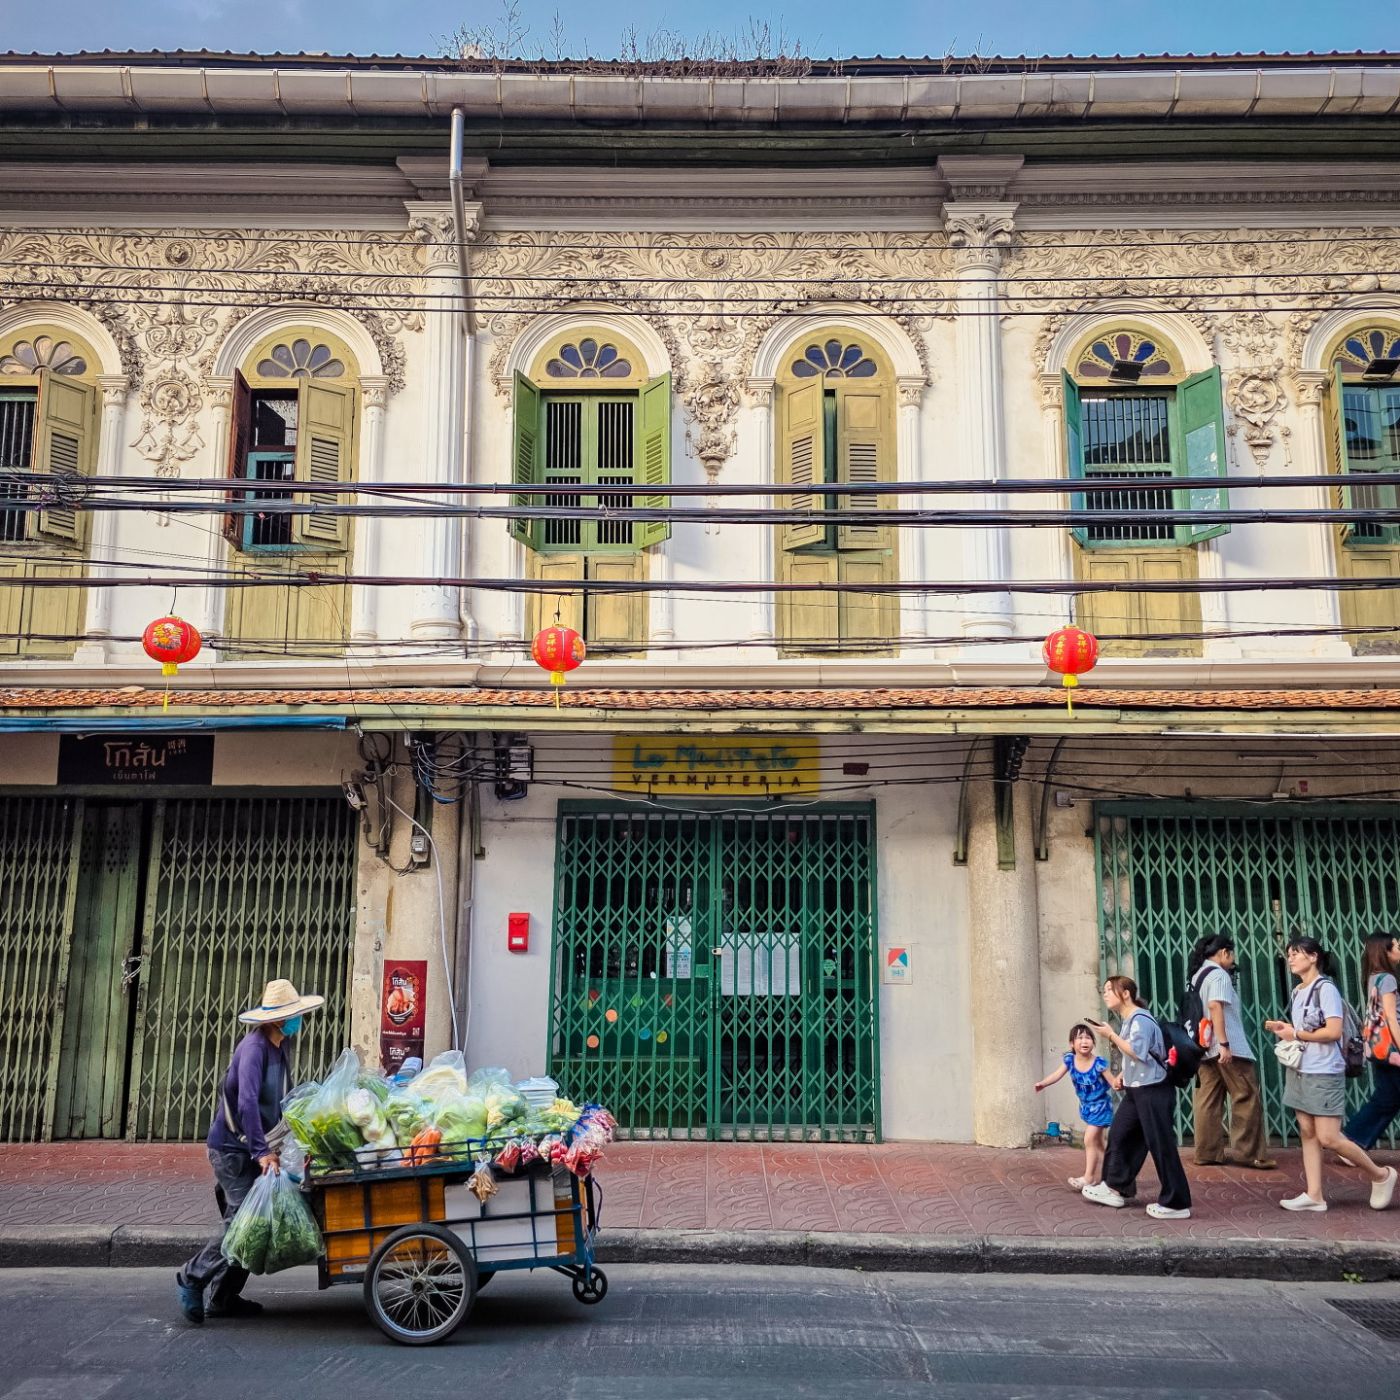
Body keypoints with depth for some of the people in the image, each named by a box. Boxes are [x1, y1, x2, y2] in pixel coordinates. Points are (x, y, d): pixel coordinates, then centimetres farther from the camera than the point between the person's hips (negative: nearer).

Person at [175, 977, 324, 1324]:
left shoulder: (279, 1048, 9)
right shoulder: (254, 1047, -20)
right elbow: (246, 1103, -29)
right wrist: (261, 1151, -31)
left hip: (253, 1149, 9)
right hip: (232, 1148, -9)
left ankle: (225, 1298, 18)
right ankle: (192, 1278, 3)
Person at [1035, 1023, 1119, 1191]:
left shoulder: (1099, 1063, -25)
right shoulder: (1070, 1060, -12)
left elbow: (1113, 1082, -20)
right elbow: (1057, 1075, -8)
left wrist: (1118, 1084, -42)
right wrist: (1043, 1083, -23)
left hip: (1100, 1106, -6)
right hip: (1086, 1106, 6)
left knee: (1089, 1140, -8)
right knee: (1096, 1142, 16)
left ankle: (1089, 1177, 3)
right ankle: (1099, 1177, 24)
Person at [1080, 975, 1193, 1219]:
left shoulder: (1140, 1019, -17)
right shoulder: (1127, 1020, 13)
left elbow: (1137, 1052, -25)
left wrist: (1111, 1035, -18)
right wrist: (1122, 1076, 13)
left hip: (1153, 1091, -10)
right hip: (1136, 1089, 10)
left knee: (1160, 1144, -5)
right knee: (1119, 1134, 13)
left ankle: (1176, 1204, 3)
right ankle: (1115, 1188, 24)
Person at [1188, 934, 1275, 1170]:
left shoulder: (1197, 975, 19)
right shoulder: (1218, 974, -9)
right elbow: (1215, 1006, -22)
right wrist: (1224, 1044, -26)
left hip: (1205, 1047, 9)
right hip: (1227, 1048, -9)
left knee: (1209, 1101, 6)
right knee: (1247, 1098, -2)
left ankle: (1208, 1153, 5)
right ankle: (1248, 1153, -2)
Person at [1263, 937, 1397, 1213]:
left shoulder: (1326, 988, -12)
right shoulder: (1298, 992, 13)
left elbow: (1333, 1032, -20)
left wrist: (1296, 1034, -13)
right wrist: (1284, 1029, 2)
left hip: (1324, 1073, -8)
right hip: (1299, 1071, 8)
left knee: (1328, 1138, -6)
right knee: (1307, 1133, 5)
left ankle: (1381, 1175, 13)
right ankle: (1314, 1195, 7)